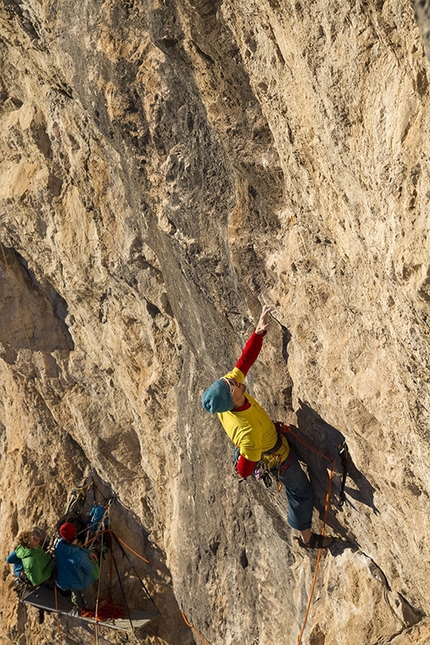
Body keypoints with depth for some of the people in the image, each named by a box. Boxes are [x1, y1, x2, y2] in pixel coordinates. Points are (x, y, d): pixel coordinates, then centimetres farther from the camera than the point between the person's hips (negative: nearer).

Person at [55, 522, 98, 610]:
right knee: (88, 595, 31)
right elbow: (90, 570, -25)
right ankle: (90, 607, 59)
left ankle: (82, 607, 63)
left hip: (65, 579, 4)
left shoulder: (59, 544, -29)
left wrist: (88, 552, -12)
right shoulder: (80, 556, -44)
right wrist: (91, 562, -6)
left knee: (76, 594, 36)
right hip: (81, 582, -4)